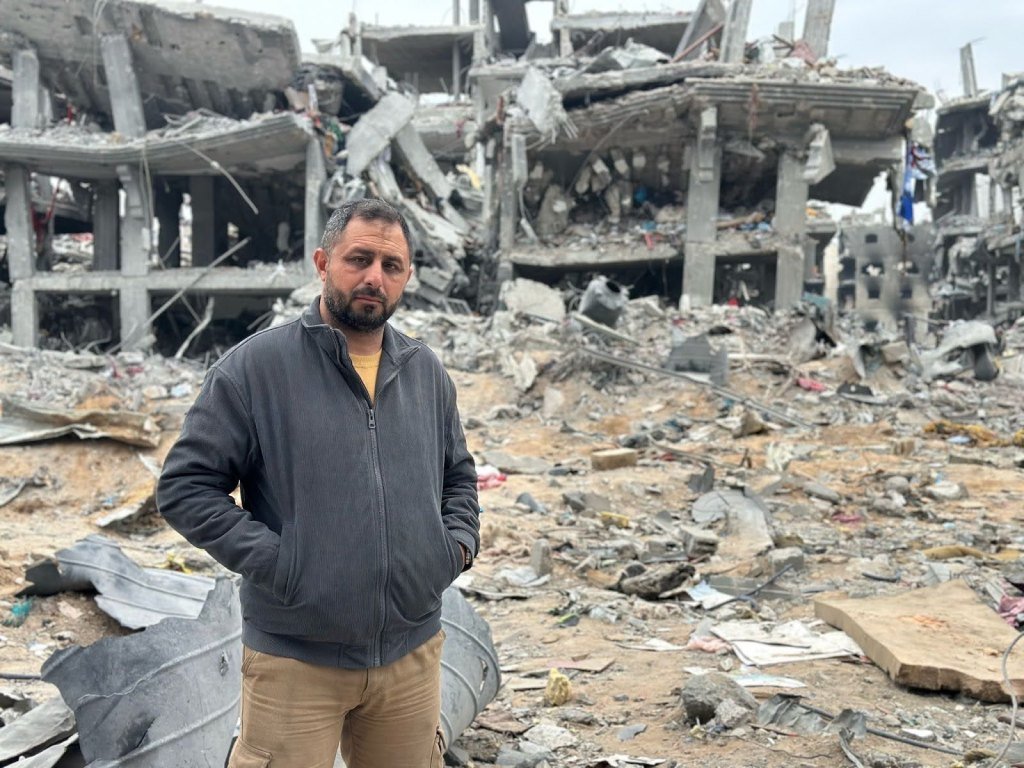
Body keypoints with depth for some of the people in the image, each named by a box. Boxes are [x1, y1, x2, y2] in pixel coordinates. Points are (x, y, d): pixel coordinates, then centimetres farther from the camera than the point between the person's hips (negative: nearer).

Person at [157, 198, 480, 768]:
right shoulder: (254, 367, -8)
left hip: (413, 652, 5)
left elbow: (459, 475, 21)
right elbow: (186, 487, -8)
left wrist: (459, 542, 4)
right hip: (296, 661, -4)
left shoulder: (427, 372, 8)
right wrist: (273, 560, -16)